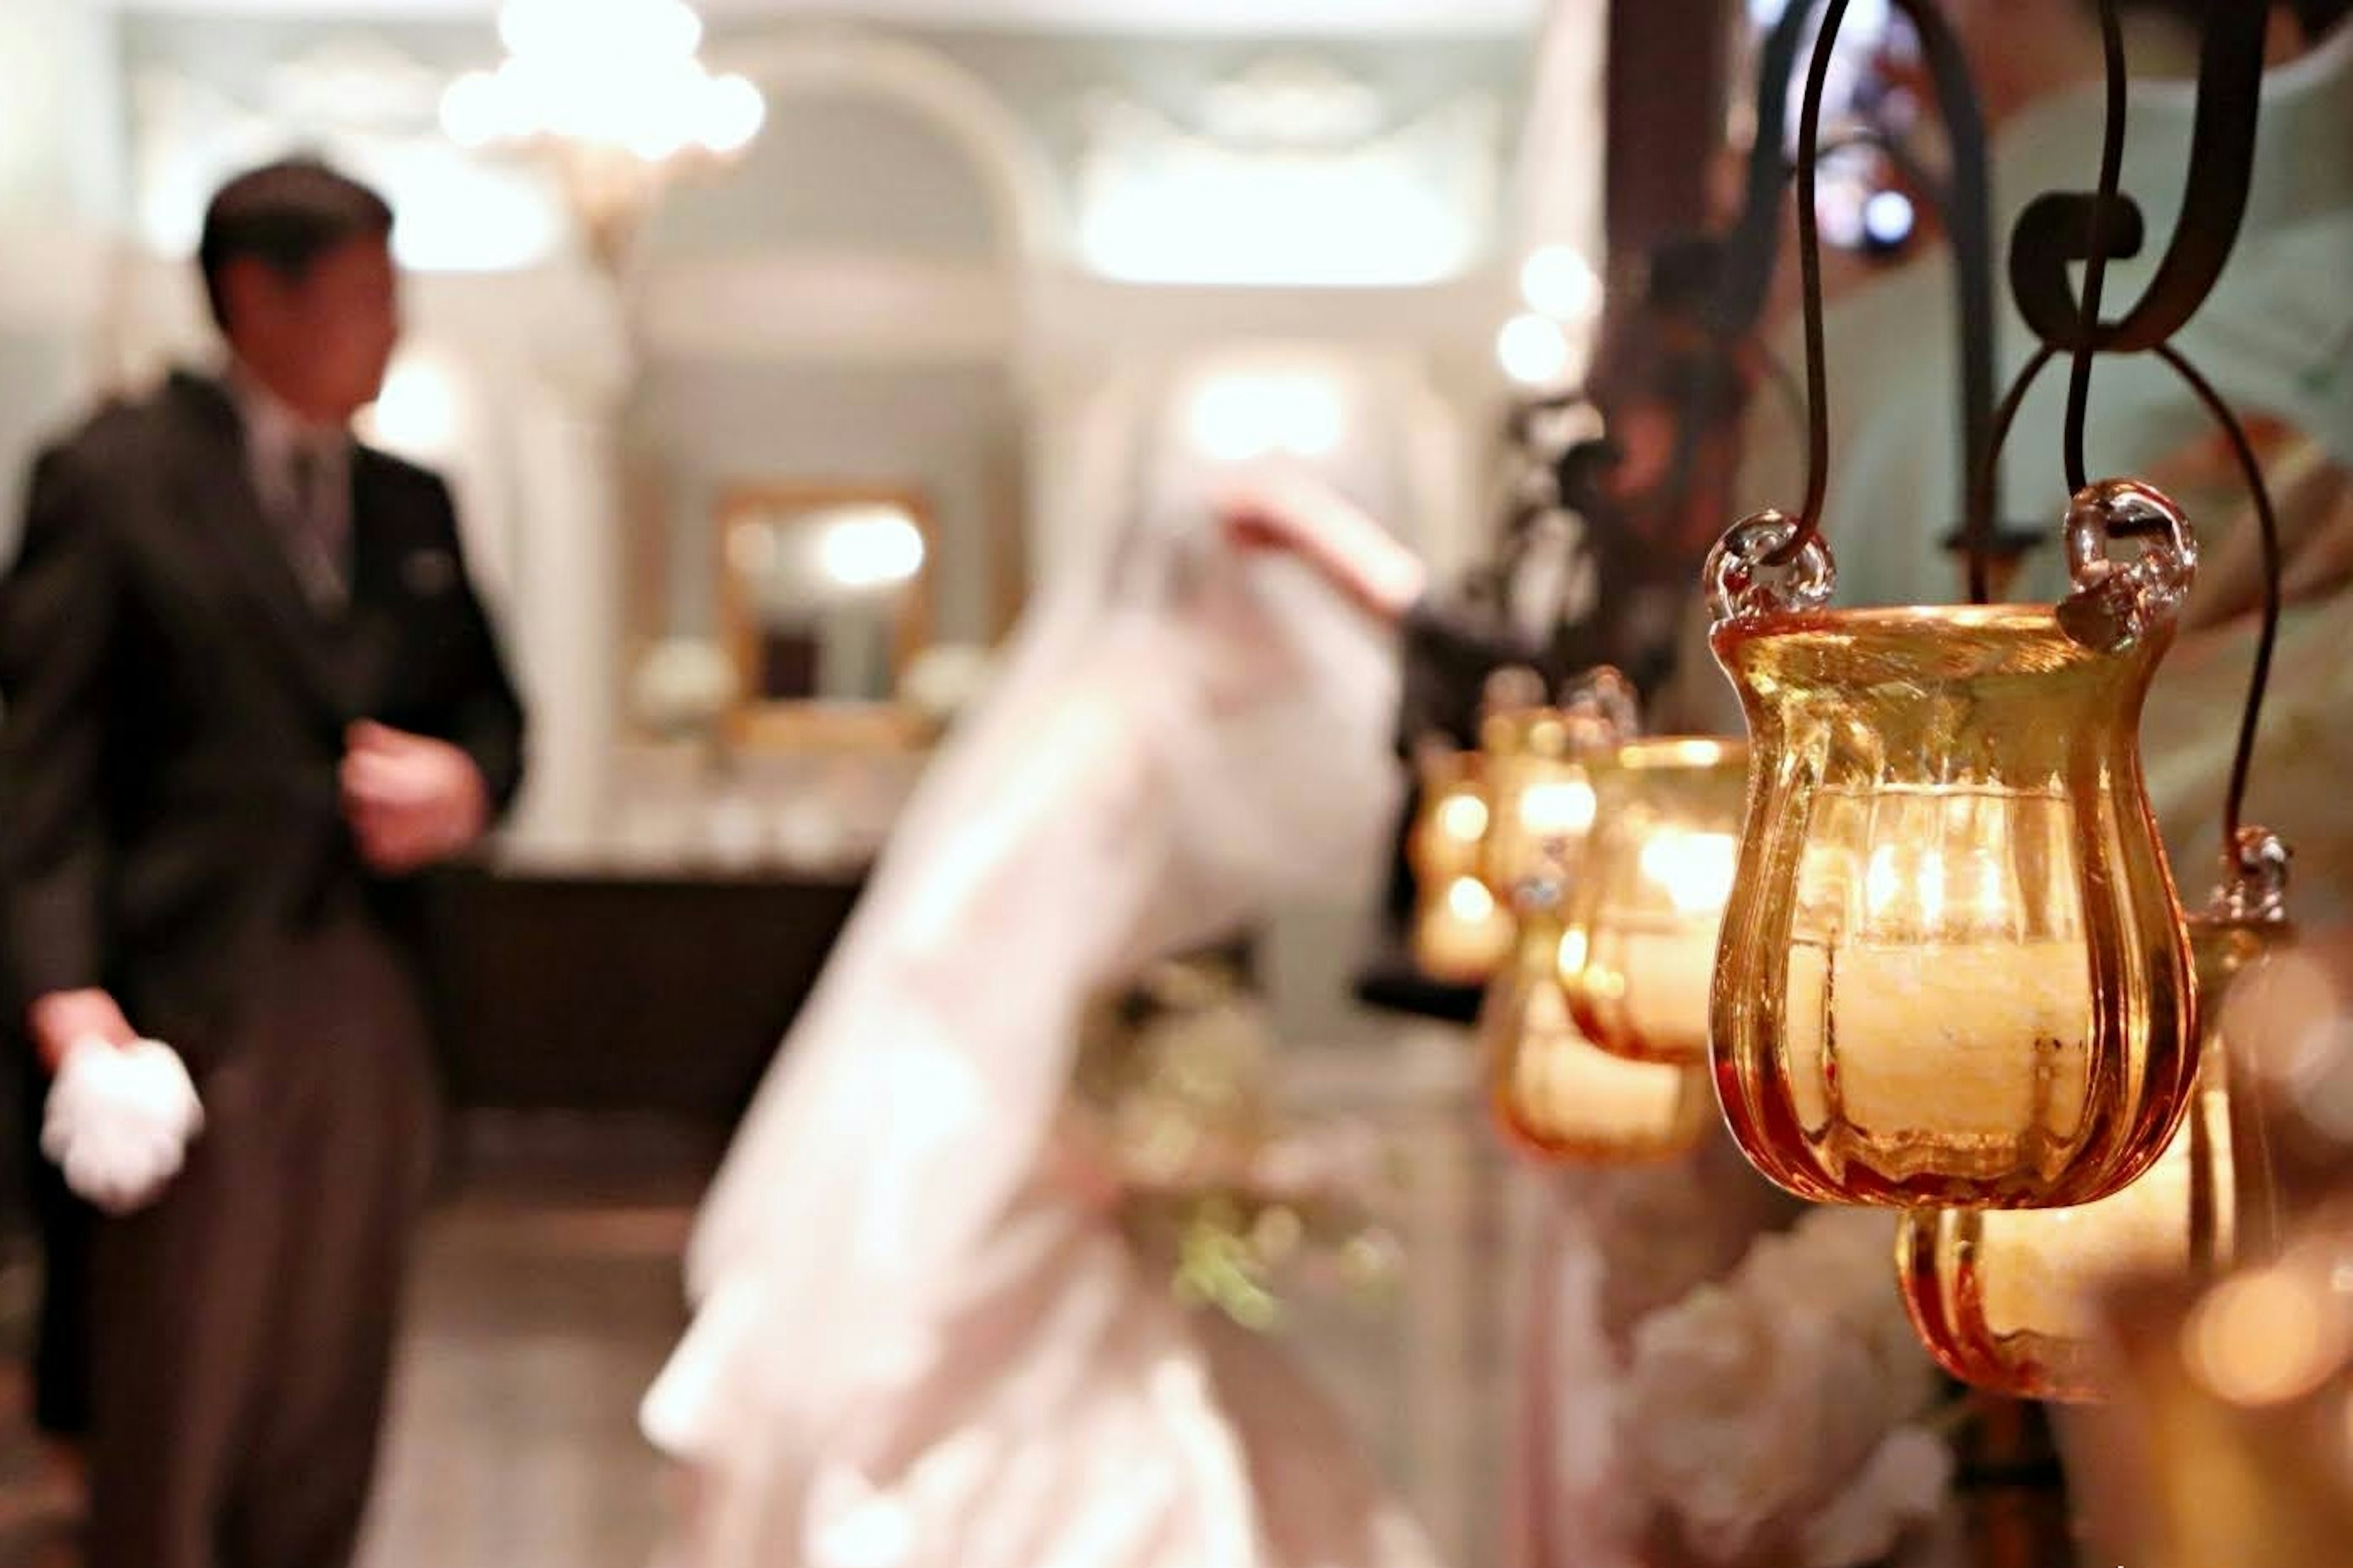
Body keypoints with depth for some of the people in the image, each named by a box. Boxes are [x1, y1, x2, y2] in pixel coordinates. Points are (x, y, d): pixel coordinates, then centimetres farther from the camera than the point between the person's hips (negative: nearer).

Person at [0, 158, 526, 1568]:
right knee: (173, 1412, 2)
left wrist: (467, 783, -3)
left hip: (373, 1012, 6)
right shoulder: (115, 477, -4)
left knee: (327, 1421, 11)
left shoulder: (413, 505, 14)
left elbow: (491, 710, 22)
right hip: (193, 1008, -6)